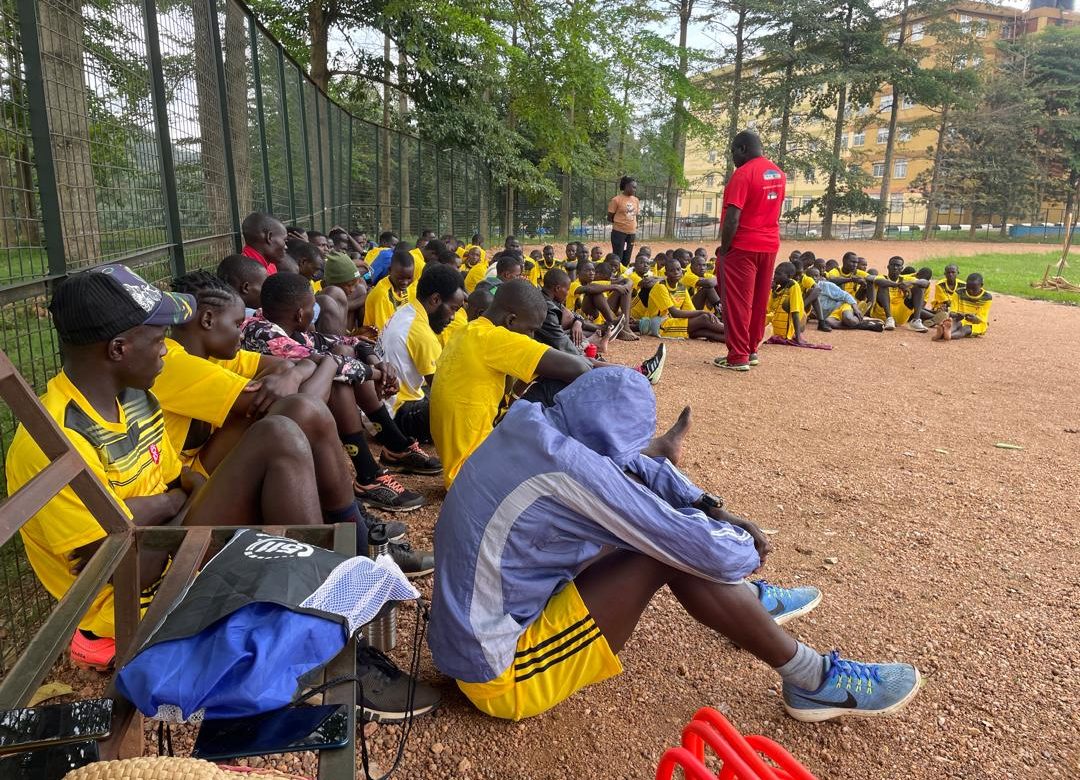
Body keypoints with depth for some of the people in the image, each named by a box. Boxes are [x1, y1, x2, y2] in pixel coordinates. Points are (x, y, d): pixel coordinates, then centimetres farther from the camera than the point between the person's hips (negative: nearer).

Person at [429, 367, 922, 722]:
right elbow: (706, 551, -23)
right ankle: (815, 682, 0)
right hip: (501, 674, -8)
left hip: (468, 641, 9)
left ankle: (749, 602, 32)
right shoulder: (571, 468, -30)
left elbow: (629, 465, 9)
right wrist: (749, 548, -1)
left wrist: (713, 509, 2)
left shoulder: (531, 425, -5)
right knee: (677, 553, -17)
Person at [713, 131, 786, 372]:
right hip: (770, 245, 8)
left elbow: (732, 218, -20)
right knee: (759, 300, 13)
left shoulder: (743, 174, -15)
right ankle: (751, 350, 21)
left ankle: (738, 357, -2)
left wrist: (723, 249, -12)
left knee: (737, 302, -3)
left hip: (743, 247, -8)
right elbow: (775, 210, 16)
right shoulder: (778, 173, 11)